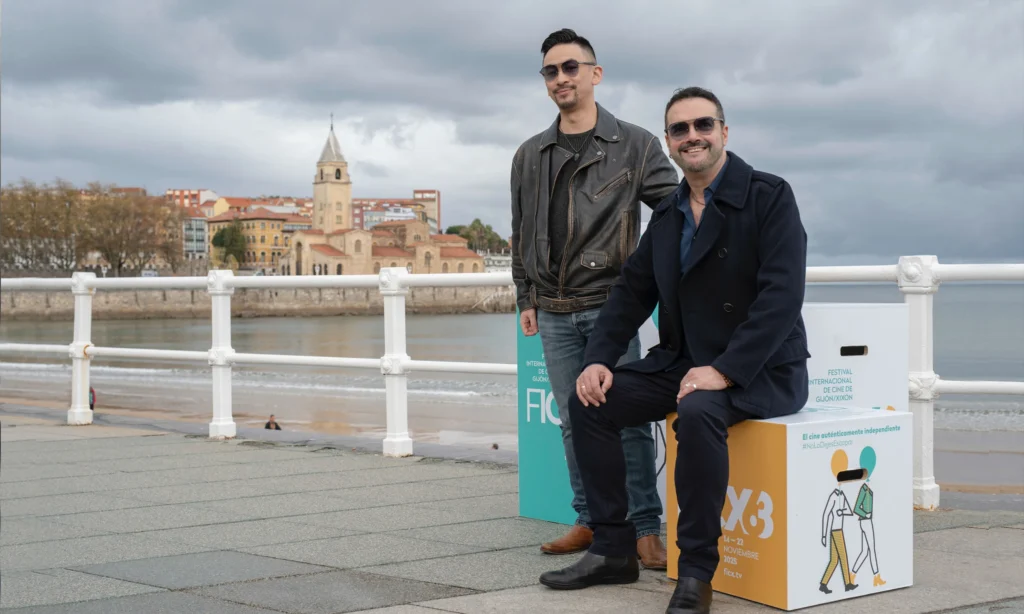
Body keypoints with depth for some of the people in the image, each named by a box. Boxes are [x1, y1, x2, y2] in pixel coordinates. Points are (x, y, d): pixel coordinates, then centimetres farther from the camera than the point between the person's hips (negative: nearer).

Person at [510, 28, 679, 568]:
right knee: (573, 423, 8)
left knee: (628, 419, -6)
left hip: (610, 306, -4)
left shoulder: (634, 146, 1)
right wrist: (526, 299, 14)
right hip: (554, 314, 4)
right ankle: (590, 521, 18)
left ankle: (645, 529, 0)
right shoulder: (530, 156, 13)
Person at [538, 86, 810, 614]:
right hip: (682, 364, 7)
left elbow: (782, 296, -21)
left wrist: (724, 371, -28)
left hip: (760, 371, -7)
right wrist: (599, 358, -4)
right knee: (590, 402, -5)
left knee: (698, 413, -36)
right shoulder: (667, 214, 12)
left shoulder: (769, 196, -11)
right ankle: (612, 551, 3)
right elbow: (632, 291, 12)